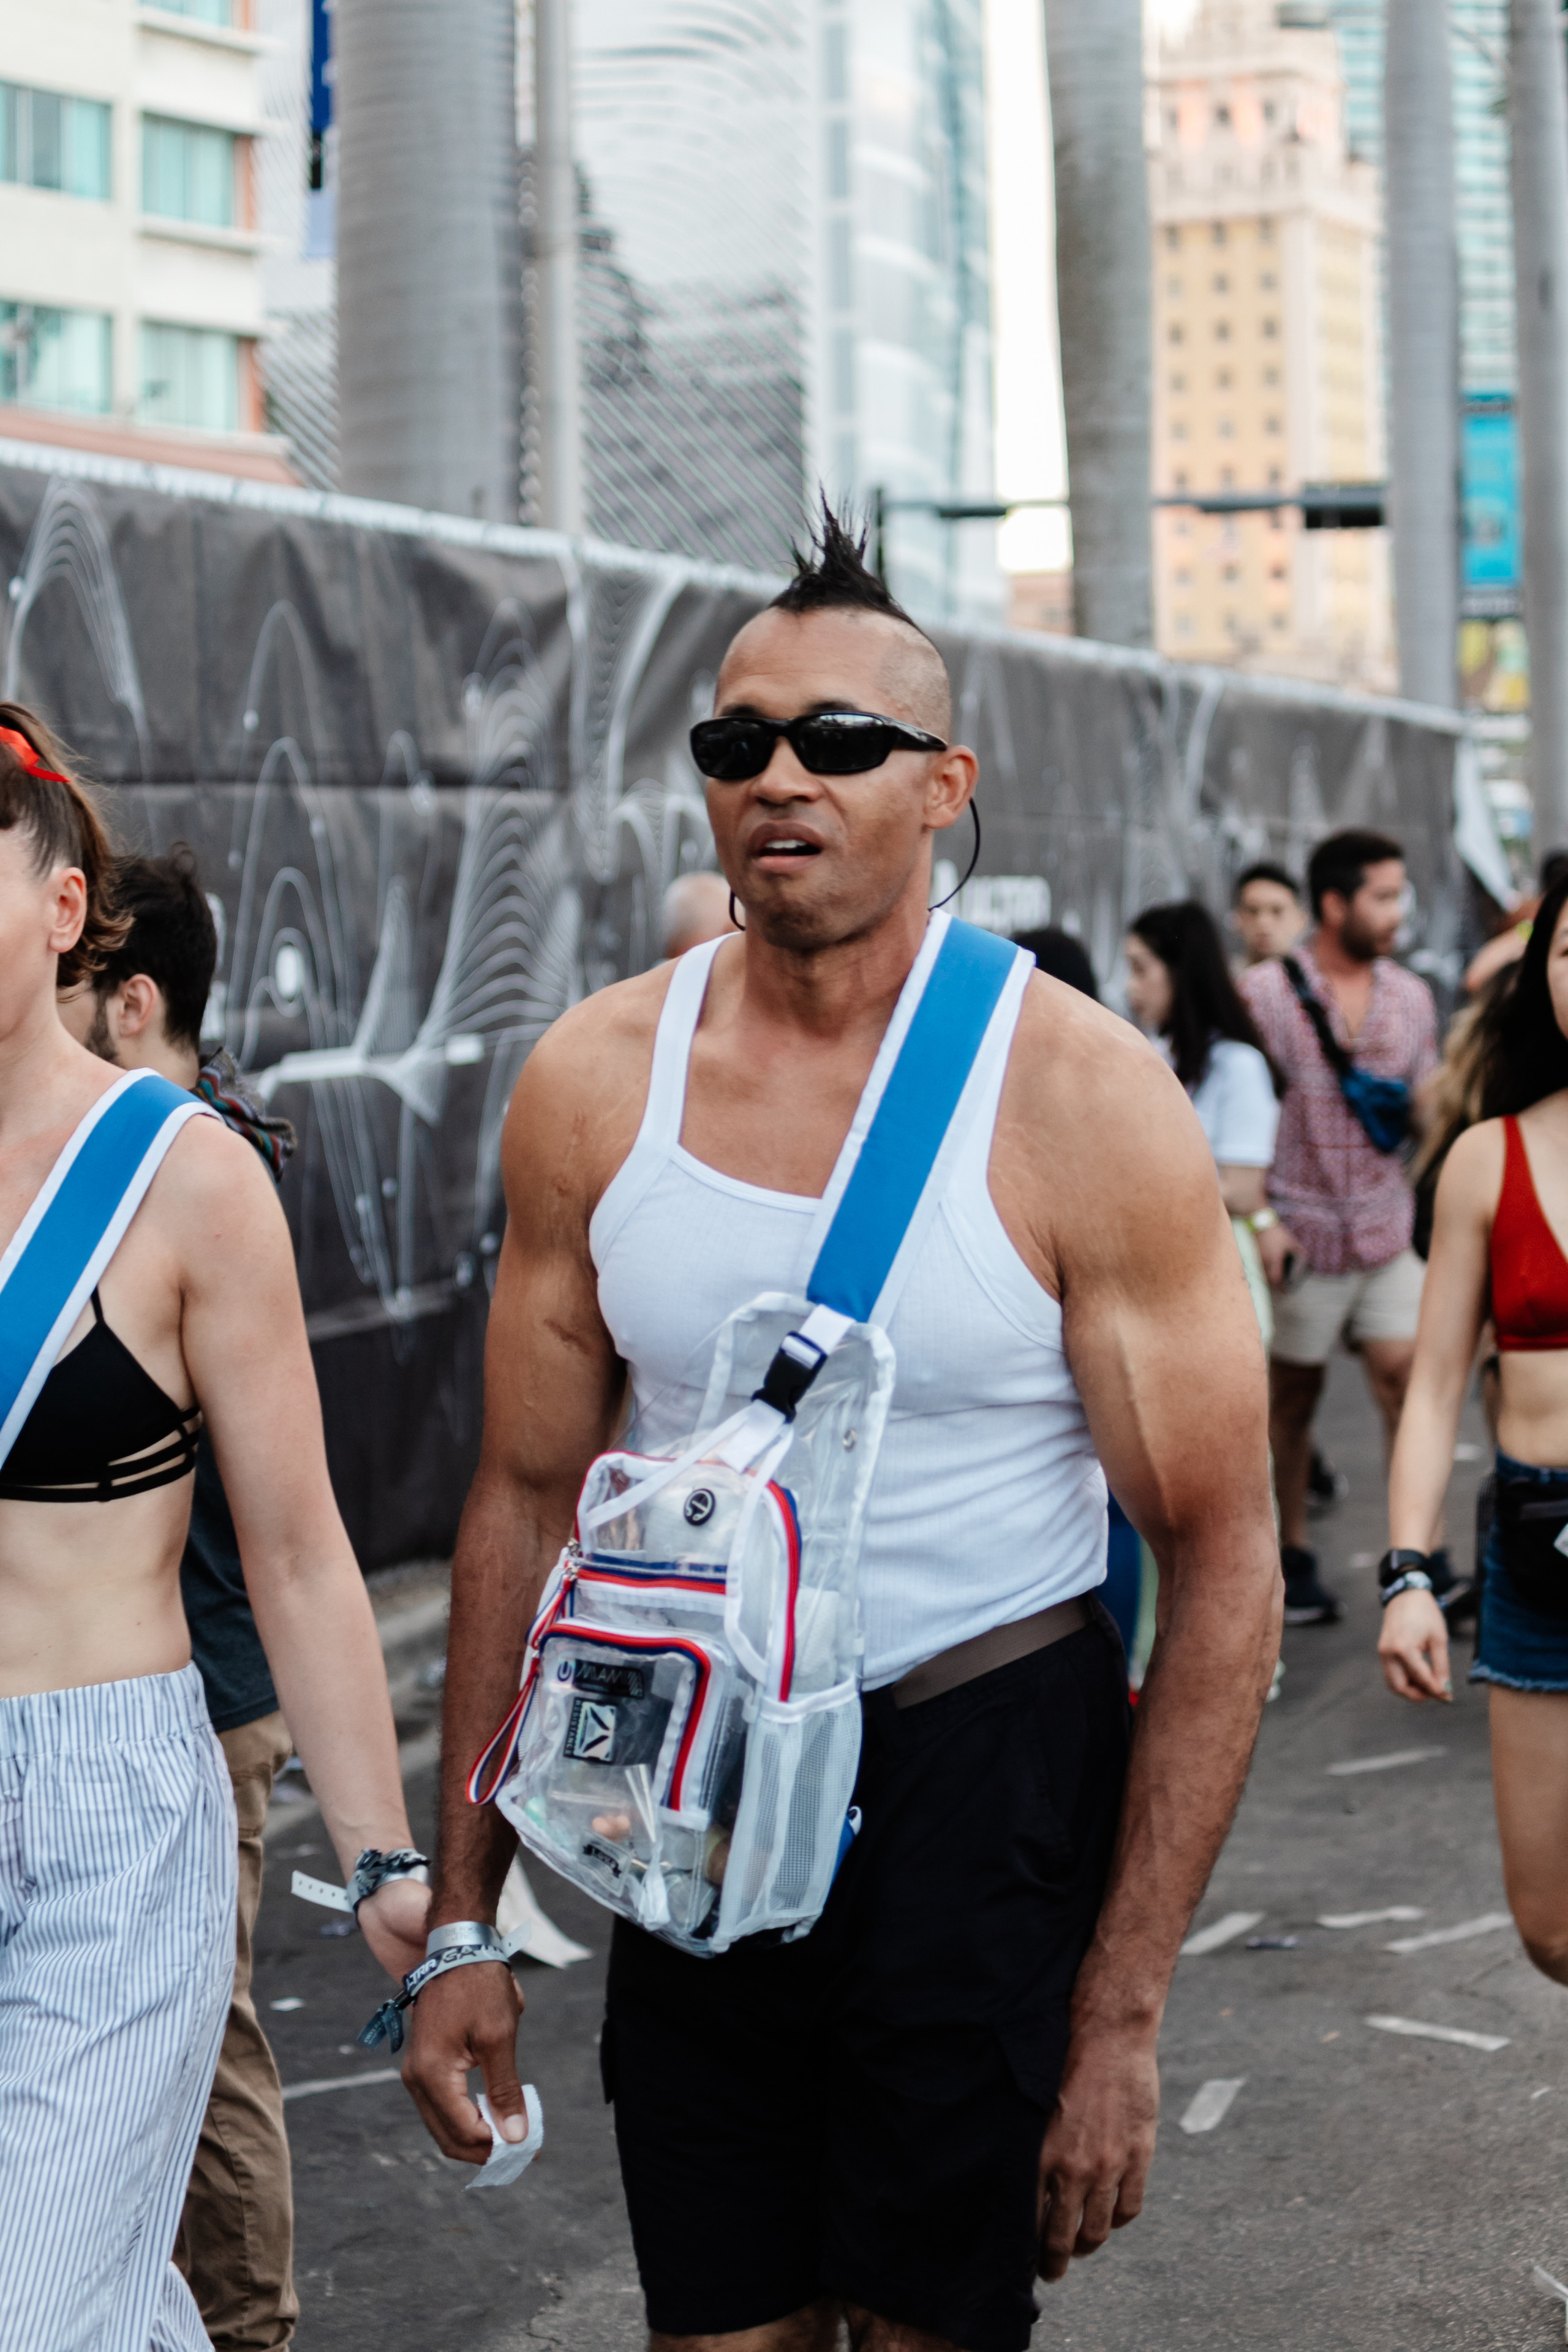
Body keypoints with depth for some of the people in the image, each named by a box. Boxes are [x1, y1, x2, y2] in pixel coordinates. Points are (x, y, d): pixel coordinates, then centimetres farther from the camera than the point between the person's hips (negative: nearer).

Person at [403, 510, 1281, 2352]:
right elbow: (527, 1502, 6)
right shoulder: (592, 1085, -3)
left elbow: (1221, 1558, -12)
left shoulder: (1084, 1099, -13)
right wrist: (463, 1918, 4)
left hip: (985, 1771, -3)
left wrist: (1121, 2008, -15)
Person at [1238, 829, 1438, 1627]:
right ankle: (1290, 1560, 22)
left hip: (1387, 1228, 3)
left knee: (1405, 1378, -6)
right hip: (1302, 1229, -3)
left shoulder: (1409, 995, 7)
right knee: (1291, 1394, 8)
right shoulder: (1263, 992, -7)